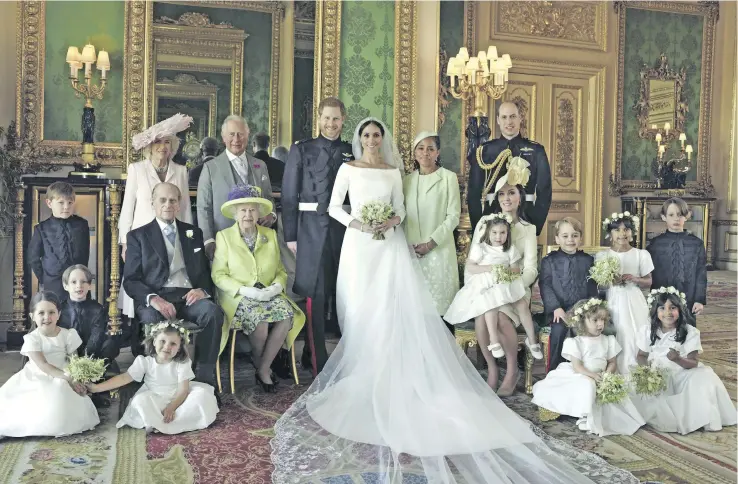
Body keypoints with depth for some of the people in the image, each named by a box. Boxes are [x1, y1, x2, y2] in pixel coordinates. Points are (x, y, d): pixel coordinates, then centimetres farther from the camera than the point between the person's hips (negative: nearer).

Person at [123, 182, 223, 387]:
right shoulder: (138, 236, 11)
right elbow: (131, 280, 3)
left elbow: (206, 270, 17)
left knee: (213, 312, -31)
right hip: (156, 299, -2)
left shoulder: (194, 233, 21)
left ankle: (204, 376, -25)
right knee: (151, 318, -37)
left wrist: (202, 289, -8)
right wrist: (153, 298, -18)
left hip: (189, 297, 2)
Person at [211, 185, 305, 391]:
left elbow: (280, 270, 14)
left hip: (269, 294, 3)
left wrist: (278, 285, -10)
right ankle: (258, 362, -1)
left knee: (287, 316, -28)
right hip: (238, 297, -3)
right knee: (260, 320, -33)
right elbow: (218, 275, -3)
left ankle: (263, 369, -12)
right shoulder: (224, 236, 3)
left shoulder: (270, 235, 14)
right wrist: (245, 290, -17)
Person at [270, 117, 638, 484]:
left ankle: (395, 376, -1)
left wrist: (393, 220, -10)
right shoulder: (348, 169, 8)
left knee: (399, 310, -7)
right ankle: (362, 376, 9)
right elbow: (333, 207, 6)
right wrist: (356, 223, -11)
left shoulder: (393, 171, 12)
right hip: (360, 246, -1)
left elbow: (400, 208, 11)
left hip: (390, 246, 1)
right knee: (362, 313, -1)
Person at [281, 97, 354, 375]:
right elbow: (289, 196, 1)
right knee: (316, 295, -1)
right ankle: (319, 365, 7)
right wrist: (290, 235, -4)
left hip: (345, 229, 3)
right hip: (312, 230, -3)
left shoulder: (352, 153, 10)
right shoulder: (301, 150, 4)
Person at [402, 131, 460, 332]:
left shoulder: (448, 177, -1)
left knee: (440, 300, -2)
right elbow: (403, 216, 13)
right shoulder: (407, 180, 12)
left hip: (439, 250, -3)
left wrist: (431, 243, -12)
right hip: (412, 250, 4)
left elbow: (453, 216, -6)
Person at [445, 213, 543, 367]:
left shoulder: (510, 249, 10)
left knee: (522, 303, -14)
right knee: (491, 302, -33)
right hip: (485, 285, -4)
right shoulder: (480, 247, -3)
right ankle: (494, 340, -27)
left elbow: (516, 269, 7)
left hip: (506, 284, 4)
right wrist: (490, 268, -18)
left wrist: (509, 271, -17)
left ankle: (532, 339, 0)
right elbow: (470, 267, -9)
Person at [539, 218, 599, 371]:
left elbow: (592, 287, 11)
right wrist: (556, 308, -14)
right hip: (558, 309, -2)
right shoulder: (549, 260, 5)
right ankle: (553, 370, -14)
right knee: (559, 330, -28)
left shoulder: (588, 260, 13)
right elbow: (545, 285, -3)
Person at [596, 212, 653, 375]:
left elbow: (649, 282, 7)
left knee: (634, 339, -4)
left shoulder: (641, 254, 3)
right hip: (612, 304, 0)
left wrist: (635, 279, -12)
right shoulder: (602, 256, 3)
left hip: (634, 305, 0)